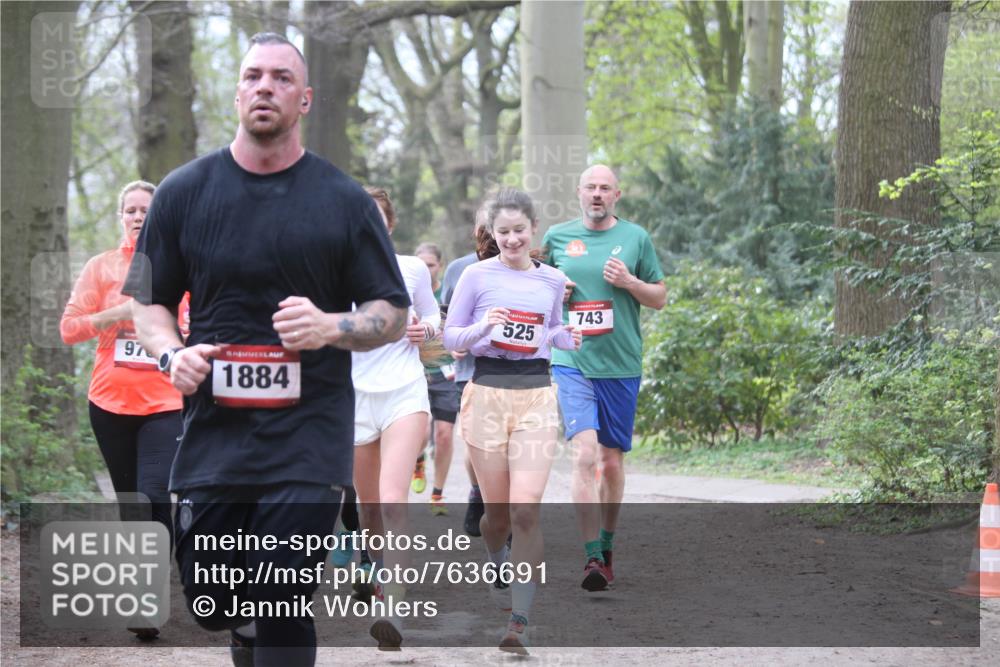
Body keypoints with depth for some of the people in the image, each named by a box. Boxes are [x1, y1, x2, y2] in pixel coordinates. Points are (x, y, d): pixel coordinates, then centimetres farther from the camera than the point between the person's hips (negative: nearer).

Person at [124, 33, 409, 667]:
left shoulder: (345, 201, 2)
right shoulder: (185, 191, 7)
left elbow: (393, 315, 5)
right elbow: (150, 300, 13)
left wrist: (330, 327, -16)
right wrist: (172, 353, -8)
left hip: (308, 440, -2)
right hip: (213, 431, 2)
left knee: (280, 613, -10)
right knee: (212, 602, 9)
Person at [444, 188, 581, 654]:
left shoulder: (553, 280, 9)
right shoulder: (477, 275, 1)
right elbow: (449, 336, 5)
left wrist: (569, 338, 1)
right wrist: (482, 328, -15)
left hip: (536, 393, 1)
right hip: (488, 392, -1)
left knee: (525, 510, -12)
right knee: (497, 512, 6)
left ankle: (519, 620, -11)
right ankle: (498, 568, 42)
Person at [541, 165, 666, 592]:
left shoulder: (635, 238, 5)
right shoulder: (557, 237, 7)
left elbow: (660, 299, 9)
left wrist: (629, 282, -9)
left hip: (621, 366, 1)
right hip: (572, 361, -1)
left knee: (612, 461, 10)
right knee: (584, 455, -16)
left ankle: (607, 548, 28)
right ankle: (592, 559, -19)